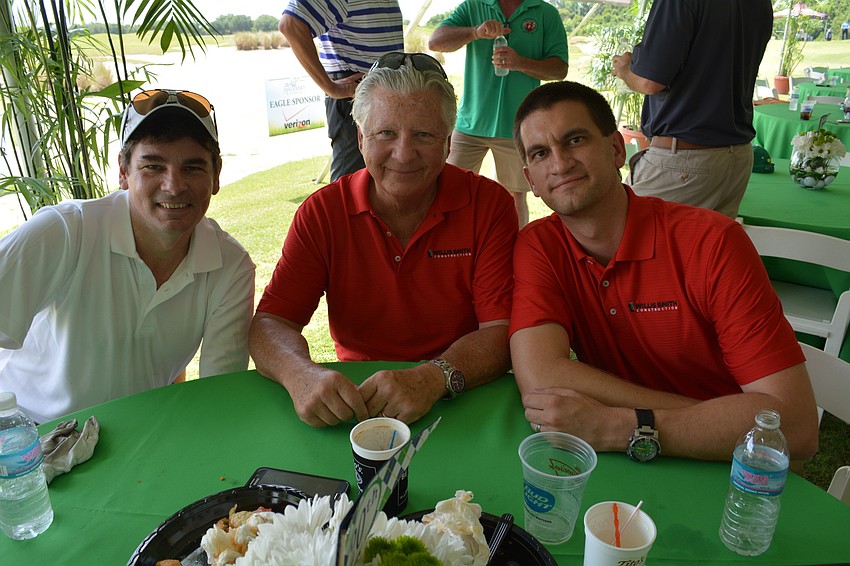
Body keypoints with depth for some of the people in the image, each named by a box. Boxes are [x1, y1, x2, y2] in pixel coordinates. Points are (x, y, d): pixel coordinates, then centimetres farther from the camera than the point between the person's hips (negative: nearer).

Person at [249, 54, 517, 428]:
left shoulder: (490, 204, -10)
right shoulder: (321, 212, -6)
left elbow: (503, 333, -14)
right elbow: (269, 324, -8)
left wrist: (433, 378, -33)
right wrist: (302, 375, -30)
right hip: (356, 399, -2)